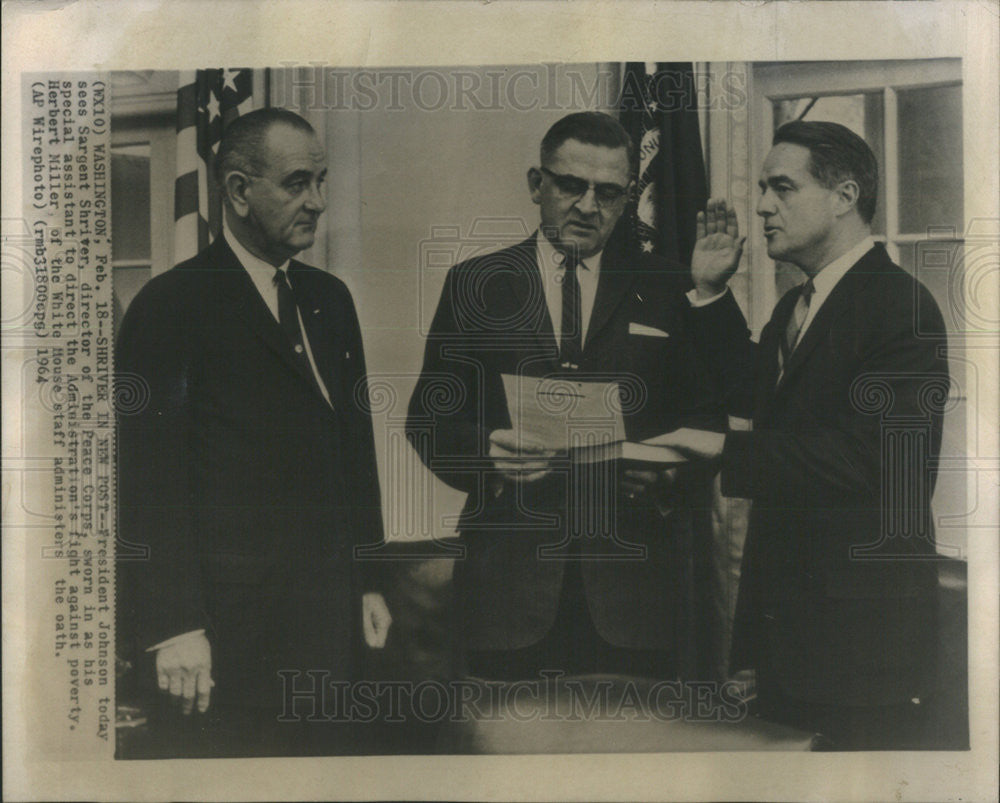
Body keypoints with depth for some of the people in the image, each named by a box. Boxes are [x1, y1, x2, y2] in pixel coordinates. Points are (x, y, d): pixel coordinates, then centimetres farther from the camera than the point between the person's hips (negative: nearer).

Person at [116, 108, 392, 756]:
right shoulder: (172, 306, -8)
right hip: (235, 625, -6)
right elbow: (148, 478, -11)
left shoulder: (331, 299, 13)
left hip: (333, 615, 6)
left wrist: (369, 582, 15)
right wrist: (174, 627, -14)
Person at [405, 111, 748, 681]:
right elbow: (430, 415, 7)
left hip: (633, 575, 1)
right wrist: (485, 450, -12)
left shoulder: (669, 292, 10)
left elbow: (714, 416, 7)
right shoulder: (475, 285, 10)